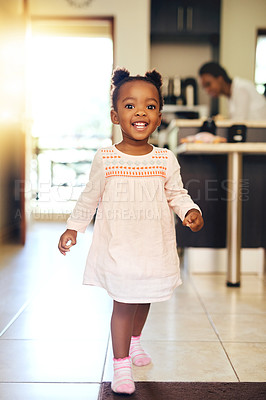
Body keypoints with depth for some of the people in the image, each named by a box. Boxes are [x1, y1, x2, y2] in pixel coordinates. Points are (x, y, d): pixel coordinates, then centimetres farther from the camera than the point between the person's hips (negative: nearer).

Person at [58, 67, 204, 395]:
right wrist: (73, 228, 10)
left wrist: (190, 211, -12)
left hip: (154, 248, 3)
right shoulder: (105, 159, -6)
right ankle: (121, 363, 15)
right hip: (117, 247, -3)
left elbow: (177, 194, 7)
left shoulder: (166, 160, -2)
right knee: (124, 303, -1)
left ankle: (134, 340, 47)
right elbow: (90, 197, 6)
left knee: (144, 298, 19)